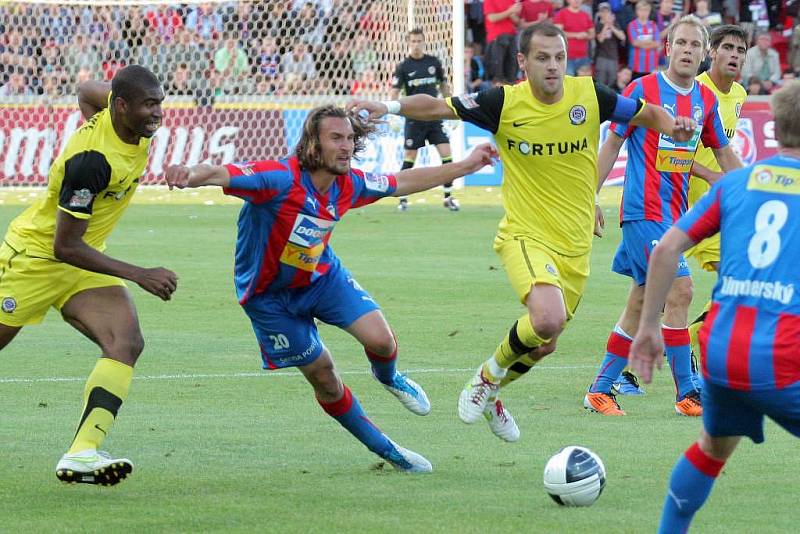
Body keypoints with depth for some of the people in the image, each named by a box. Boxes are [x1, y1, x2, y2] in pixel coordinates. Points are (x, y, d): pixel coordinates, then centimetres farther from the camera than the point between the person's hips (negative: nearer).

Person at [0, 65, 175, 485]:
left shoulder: (136, 126, -9)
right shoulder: (92, 160, -34)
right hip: (35, 255, -7)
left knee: (127, 343, -16)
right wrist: (140, 275, -31)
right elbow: (64, 247, -30)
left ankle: (81, 454, -25)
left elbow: (87, 90, 16)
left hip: (82, 262, 7)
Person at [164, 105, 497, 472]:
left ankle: (388, 378, 26)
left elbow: (404, 182, 4)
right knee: (322, 375, 3)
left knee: (380, 340, -13)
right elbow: (221, 175, -47)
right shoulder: (279, 179, -34)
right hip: (270, 296, -4)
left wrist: (466, 166, 6)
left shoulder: (349, 185, -13)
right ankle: (384, 449, 22)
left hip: (323, 276, 4)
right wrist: (191, 176, -71)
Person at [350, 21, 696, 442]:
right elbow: (439, 107, -1)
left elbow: (648, 114, 9)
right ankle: (490, 374, 0)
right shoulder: (504, 103, -10)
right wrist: (391, 107, -18)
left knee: (544, 342, 14)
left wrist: (673, 126, -12)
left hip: (575, 245, 4)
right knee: (548, 319, -29)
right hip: (525, 235, -4)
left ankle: (489, 394, 43)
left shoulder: (589, 95, -5)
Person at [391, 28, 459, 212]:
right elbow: (395, 93, -5)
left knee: (447, 154, -6)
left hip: (434, 116, 2)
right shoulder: (403, 67, -4)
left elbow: (443, 85, 17)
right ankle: (402, 198, 11)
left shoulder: (434, 63, 5)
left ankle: (448, 197, 3)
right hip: (414, 119, -2)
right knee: (409, 158, -1)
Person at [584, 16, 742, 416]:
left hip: (674, 212, 7)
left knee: (640, 304, 10)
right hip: (644, 210, -7)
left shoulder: (706, 99, 10)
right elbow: (611, 144, -3)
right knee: (679, 289, -16)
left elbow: (724, 153, 21)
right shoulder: (643, 90, -7)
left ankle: (600, 390, 19)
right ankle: (686, 394, -11)